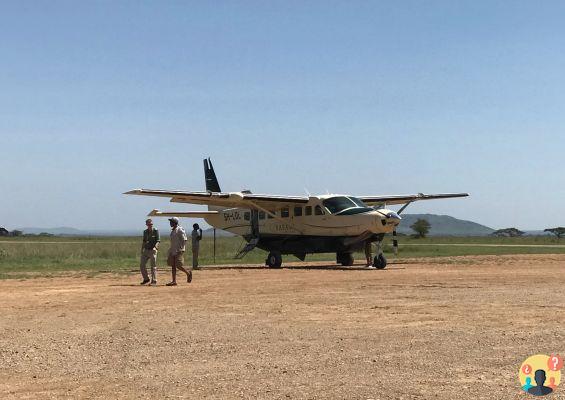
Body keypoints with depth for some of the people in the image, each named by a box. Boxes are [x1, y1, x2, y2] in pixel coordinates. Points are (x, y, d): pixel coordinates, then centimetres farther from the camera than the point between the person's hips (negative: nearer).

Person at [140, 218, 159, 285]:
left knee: (153, 266, -3)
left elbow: (157, 241, -13)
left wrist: (155, 247, -30)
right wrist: (142, 250, 14)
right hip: (146, 250, 6)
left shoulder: (155, 231, -6)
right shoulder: (145, 232, 11)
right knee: (142, 265, 4)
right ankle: (146, 279, 19)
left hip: (152, 250, -6)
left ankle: (154, 281, 2)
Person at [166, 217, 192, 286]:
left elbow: (184, 240, -15)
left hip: (178, 251, -9)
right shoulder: (172, 230, 14)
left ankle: (188, 273, 13)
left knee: (178, 265, -11)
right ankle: (174, 281, 4)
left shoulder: (180, 230, -12)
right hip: (172, 251, 9)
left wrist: (180, 249, -19)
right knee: (173, 266, 4)